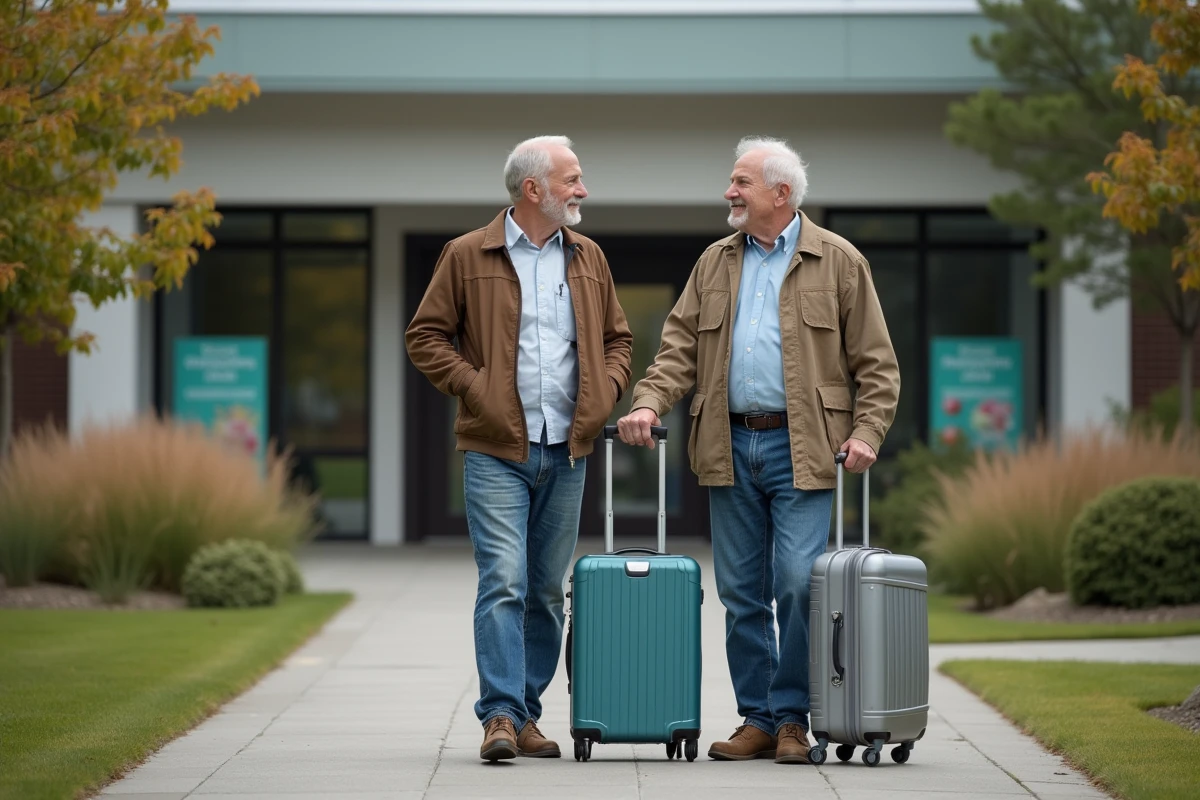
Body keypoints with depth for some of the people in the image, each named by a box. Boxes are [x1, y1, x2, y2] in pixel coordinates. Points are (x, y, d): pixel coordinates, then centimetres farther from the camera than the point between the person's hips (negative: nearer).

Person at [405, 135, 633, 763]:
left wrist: (604, 393, 4)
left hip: (567, 453, 5)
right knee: (504, 582, -14)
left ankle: (527, 715, 15)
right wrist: (473, 386, -10)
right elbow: (425, 336, 1)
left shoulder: (587, 259, 12)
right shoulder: (468, 257, -1)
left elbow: (618, 338, 21)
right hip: (497, 452, -5)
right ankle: (499, 715, -15)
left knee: (547, 591, 8)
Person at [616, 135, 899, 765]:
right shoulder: (715, 263, 15)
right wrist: (649, 404, -5)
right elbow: (680, 347, 12)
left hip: (801, 450, -4)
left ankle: (791, 718, 1)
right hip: (731, 447, 4)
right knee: (741, 591, 5)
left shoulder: (838, 262, 4)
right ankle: (756, 719, 12)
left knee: (797, 583, -10)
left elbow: (876, 362, 3)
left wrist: (866, 432, -9)